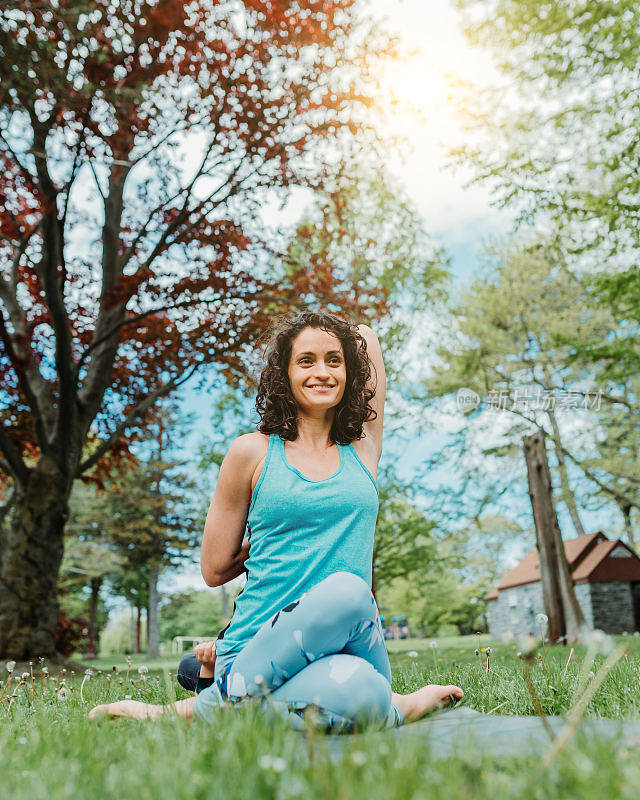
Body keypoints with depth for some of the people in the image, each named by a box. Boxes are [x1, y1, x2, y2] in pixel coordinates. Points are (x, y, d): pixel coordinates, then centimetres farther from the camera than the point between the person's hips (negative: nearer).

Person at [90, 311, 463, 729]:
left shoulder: (364, 449, 12)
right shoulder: (253, 452, 5)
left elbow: (367, 336, 24)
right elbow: (215, 570, 12)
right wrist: (270, 532, 16)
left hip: (350, 647, 4)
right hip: (260, 643, -4)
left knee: (348, 591, -34)